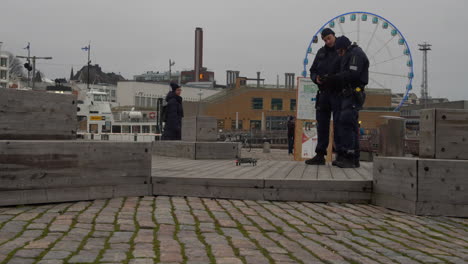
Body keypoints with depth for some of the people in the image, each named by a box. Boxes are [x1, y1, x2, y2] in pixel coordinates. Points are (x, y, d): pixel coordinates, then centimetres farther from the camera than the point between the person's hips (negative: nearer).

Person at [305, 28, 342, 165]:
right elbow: (312, 71, 19)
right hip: (324, 93, 6)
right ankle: (320, 155, 9)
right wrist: (316, 78, -3)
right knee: (322, 124, 5)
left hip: (338, 93, -5)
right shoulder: (321, 52, 17)